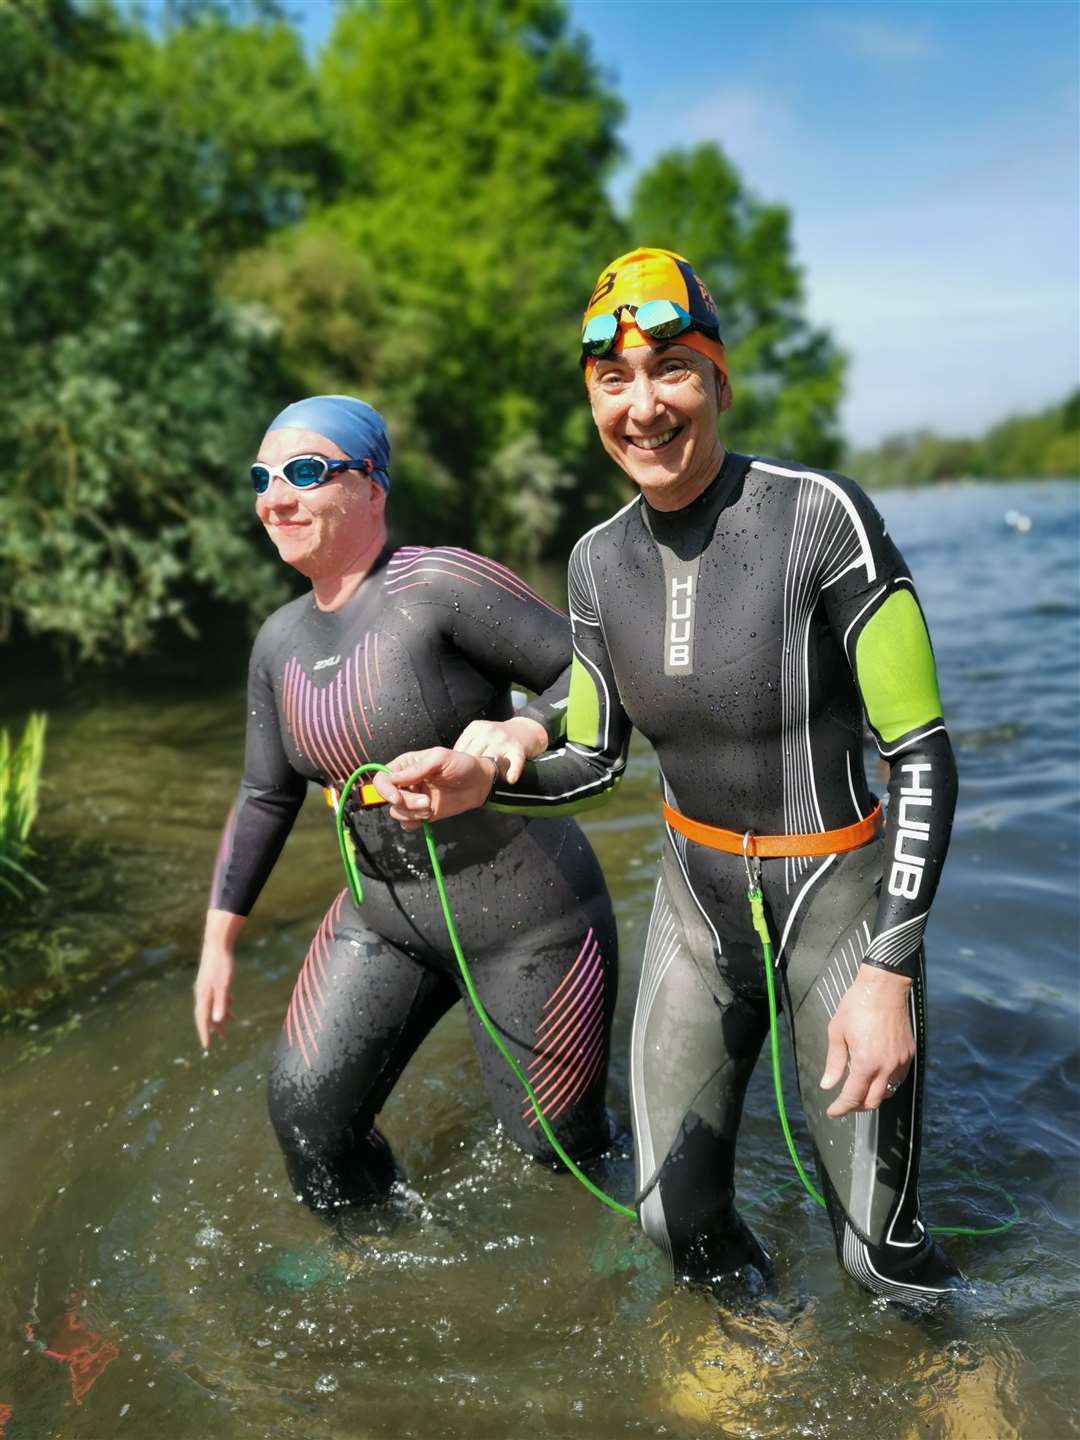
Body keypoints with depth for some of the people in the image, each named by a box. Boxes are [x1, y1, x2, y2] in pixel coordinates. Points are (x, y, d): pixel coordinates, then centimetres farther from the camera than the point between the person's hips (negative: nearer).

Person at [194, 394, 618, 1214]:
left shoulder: (437, 585, -18)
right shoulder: (281, 641, 4)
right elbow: (266, 797, 12)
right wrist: (219, 940, 14)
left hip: (524, 914, -6)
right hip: (386, 915, 6)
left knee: (558, 1147, 7)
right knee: (307, 1111, 2)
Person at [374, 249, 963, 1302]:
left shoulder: (821, 514, -20)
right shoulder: (600, 559, -3)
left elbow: (923, 759, -17)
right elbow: (594, 760, 6)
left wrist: (891, 971, -21)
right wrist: (481, 779, -13)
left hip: (839, 900, -4)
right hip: (697, 900, 5)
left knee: (881, 1255, 5)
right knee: (678, 1224, 13)